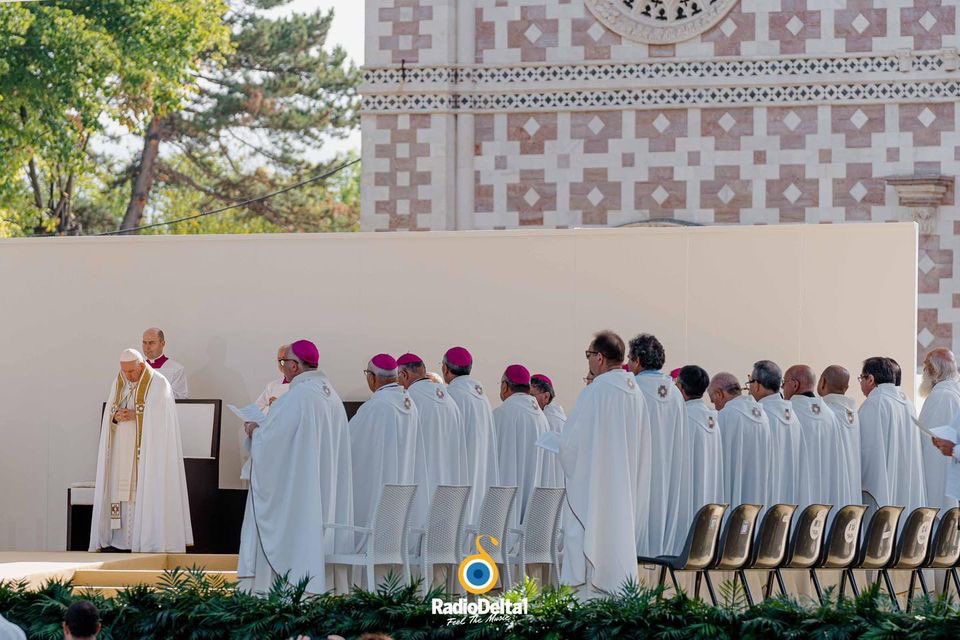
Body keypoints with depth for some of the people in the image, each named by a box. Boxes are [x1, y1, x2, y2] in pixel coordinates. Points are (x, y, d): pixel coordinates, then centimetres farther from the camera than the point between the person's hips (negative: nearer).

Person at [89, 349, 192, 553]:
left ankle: (147, 539, -11)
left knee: (145, 490, -10)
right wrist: (116, 417, -11)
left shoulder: (159, 384, -4)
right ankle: (116, 539, -4)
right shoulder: (118, 384, 13)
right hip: (121, 450, 5)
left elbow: (159, 417, -11)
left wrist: (136, 415, -15)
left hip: (147, 450, -5)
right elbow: (108, 417, 10)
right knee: (119, 489, -2)